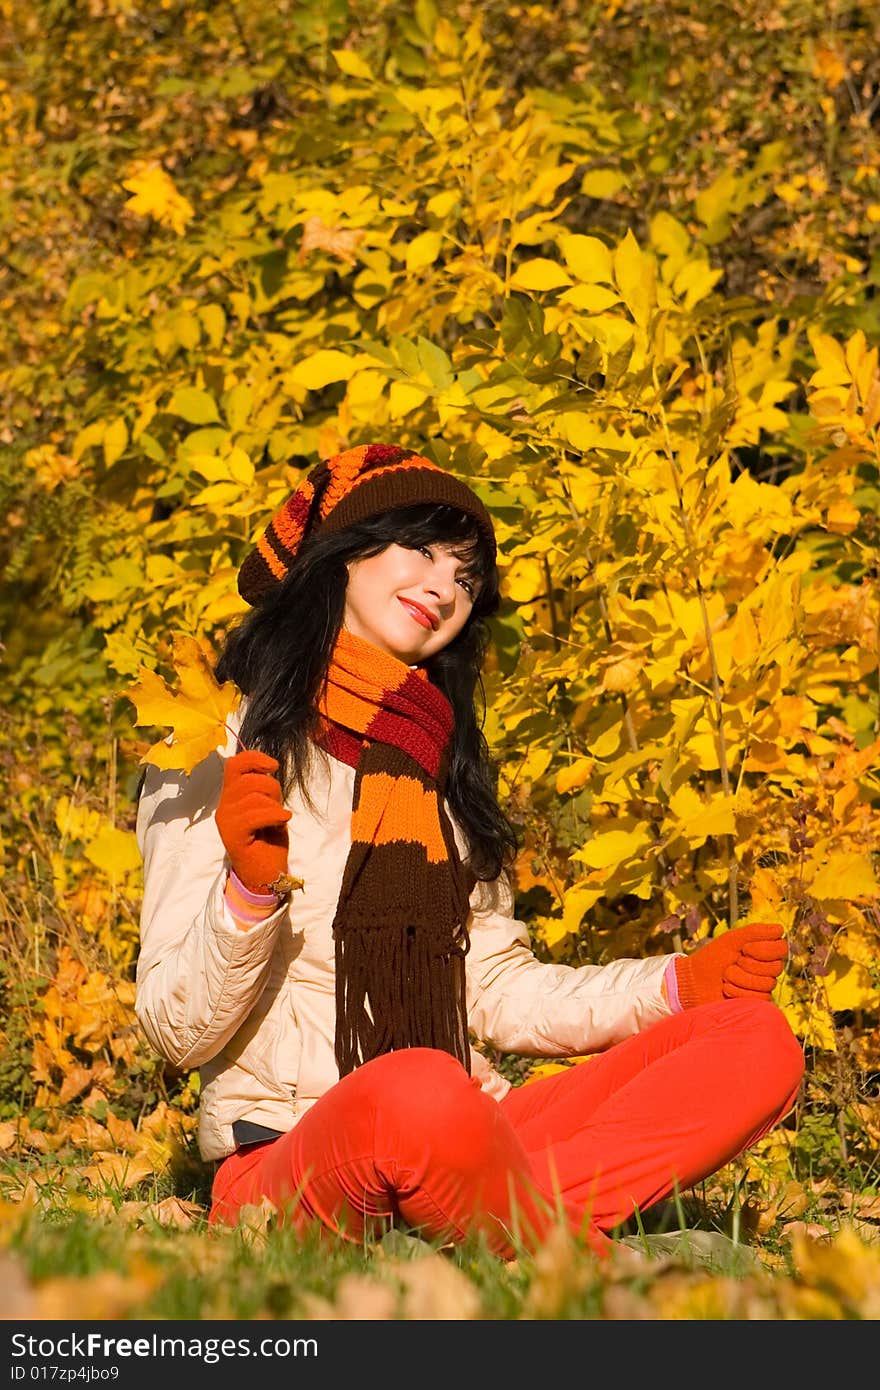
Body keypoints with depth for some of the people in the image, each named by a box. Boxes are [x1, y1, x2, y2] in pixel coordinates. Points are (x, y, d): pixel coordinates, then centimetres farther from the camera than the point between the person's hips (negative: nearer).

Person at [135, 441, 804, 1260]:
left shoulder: (440, 764, 20)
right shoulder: (216, 754, -1)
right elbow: (178, 1035, -7)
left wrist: (675, 985, 8)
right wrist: (248, 890, -24)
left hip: (457, 1148, 7)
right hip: (283, 1157, -7)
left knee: (757, 1044, -11)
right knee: (418, 1091, -41)